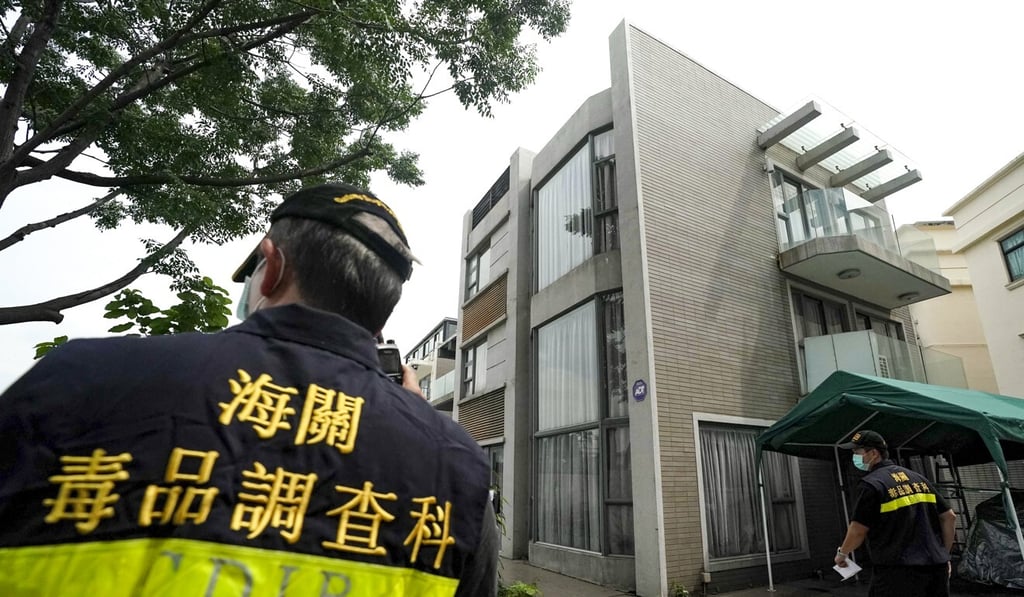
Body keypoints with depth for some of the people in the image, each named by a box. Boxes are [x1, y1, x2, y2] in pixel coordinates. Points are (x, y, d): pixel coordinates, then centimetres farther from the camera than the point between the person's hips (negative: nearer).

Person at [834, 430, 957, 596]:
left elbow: (858, 531, -12)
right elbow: (949, 517, 14)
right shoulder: (918, 478, 12)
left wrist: (842, 553, 5)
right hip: (936, 567, 8)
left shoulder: (872, 484, -12)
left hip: (897, 573, -8)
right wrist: (944, 555, 22)